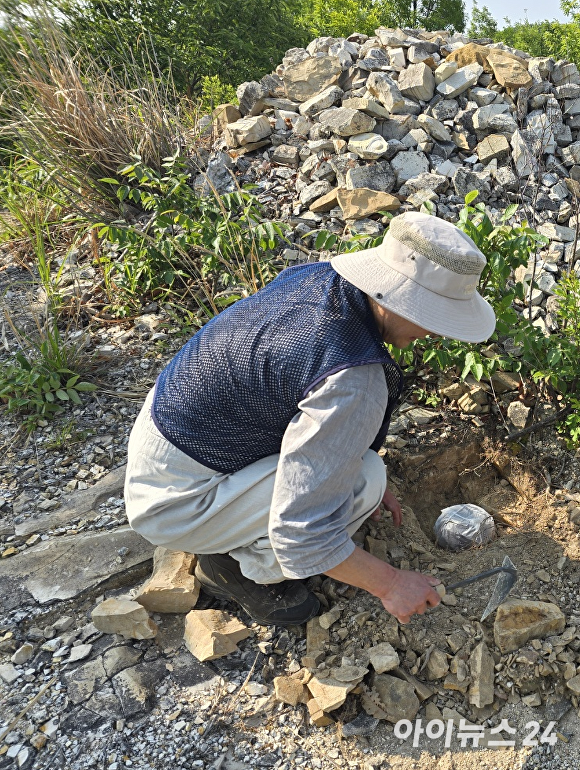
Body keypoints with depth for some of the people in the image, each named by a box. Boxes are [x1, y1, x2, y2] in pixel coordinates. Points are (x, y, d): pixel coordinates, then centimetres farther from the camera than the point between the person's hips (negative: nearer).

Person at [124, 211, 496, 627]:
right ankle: (238, 565, 4)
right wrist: (389, 583, -14)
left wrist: (370, 476, 15)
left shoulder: (319, 275, -6)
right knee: (364, 480, -18)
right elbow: (301, 531, -29)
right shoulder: (354, 380, -33)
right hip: (176, 502, -8)